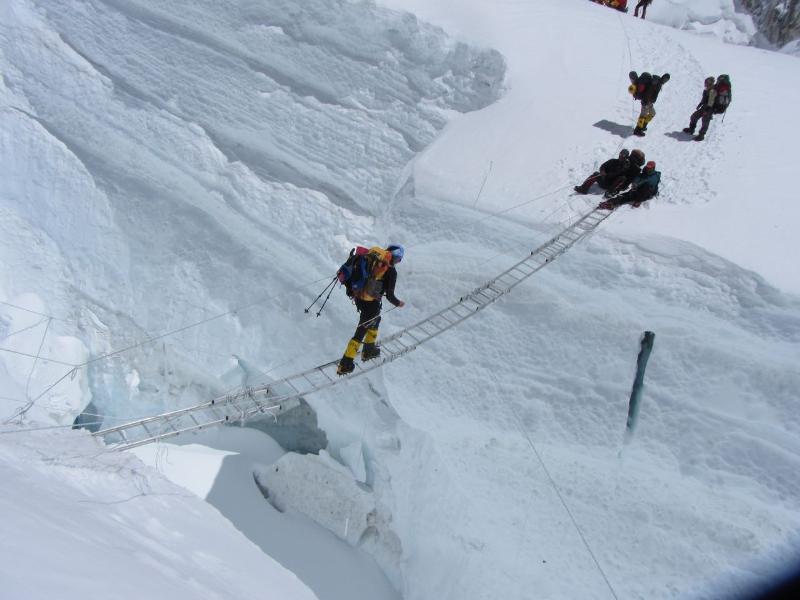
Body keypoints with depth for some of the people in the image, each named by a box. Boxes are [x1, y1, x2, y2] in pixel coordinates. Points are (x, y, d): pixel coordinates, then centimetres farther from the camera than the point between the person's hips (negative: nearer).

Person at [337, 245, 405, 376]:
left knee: (375, 319, 31)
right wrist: (398, 303, 6)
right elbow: (389, 295, -13)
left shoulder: (371, 256, 2)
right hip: (371, 304, -7)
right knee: (361, 332, 6)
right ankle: (345, 365, 10)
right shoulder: (391, 271, -15)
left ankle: (369, 350, 44)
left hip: (357, 297, 7)